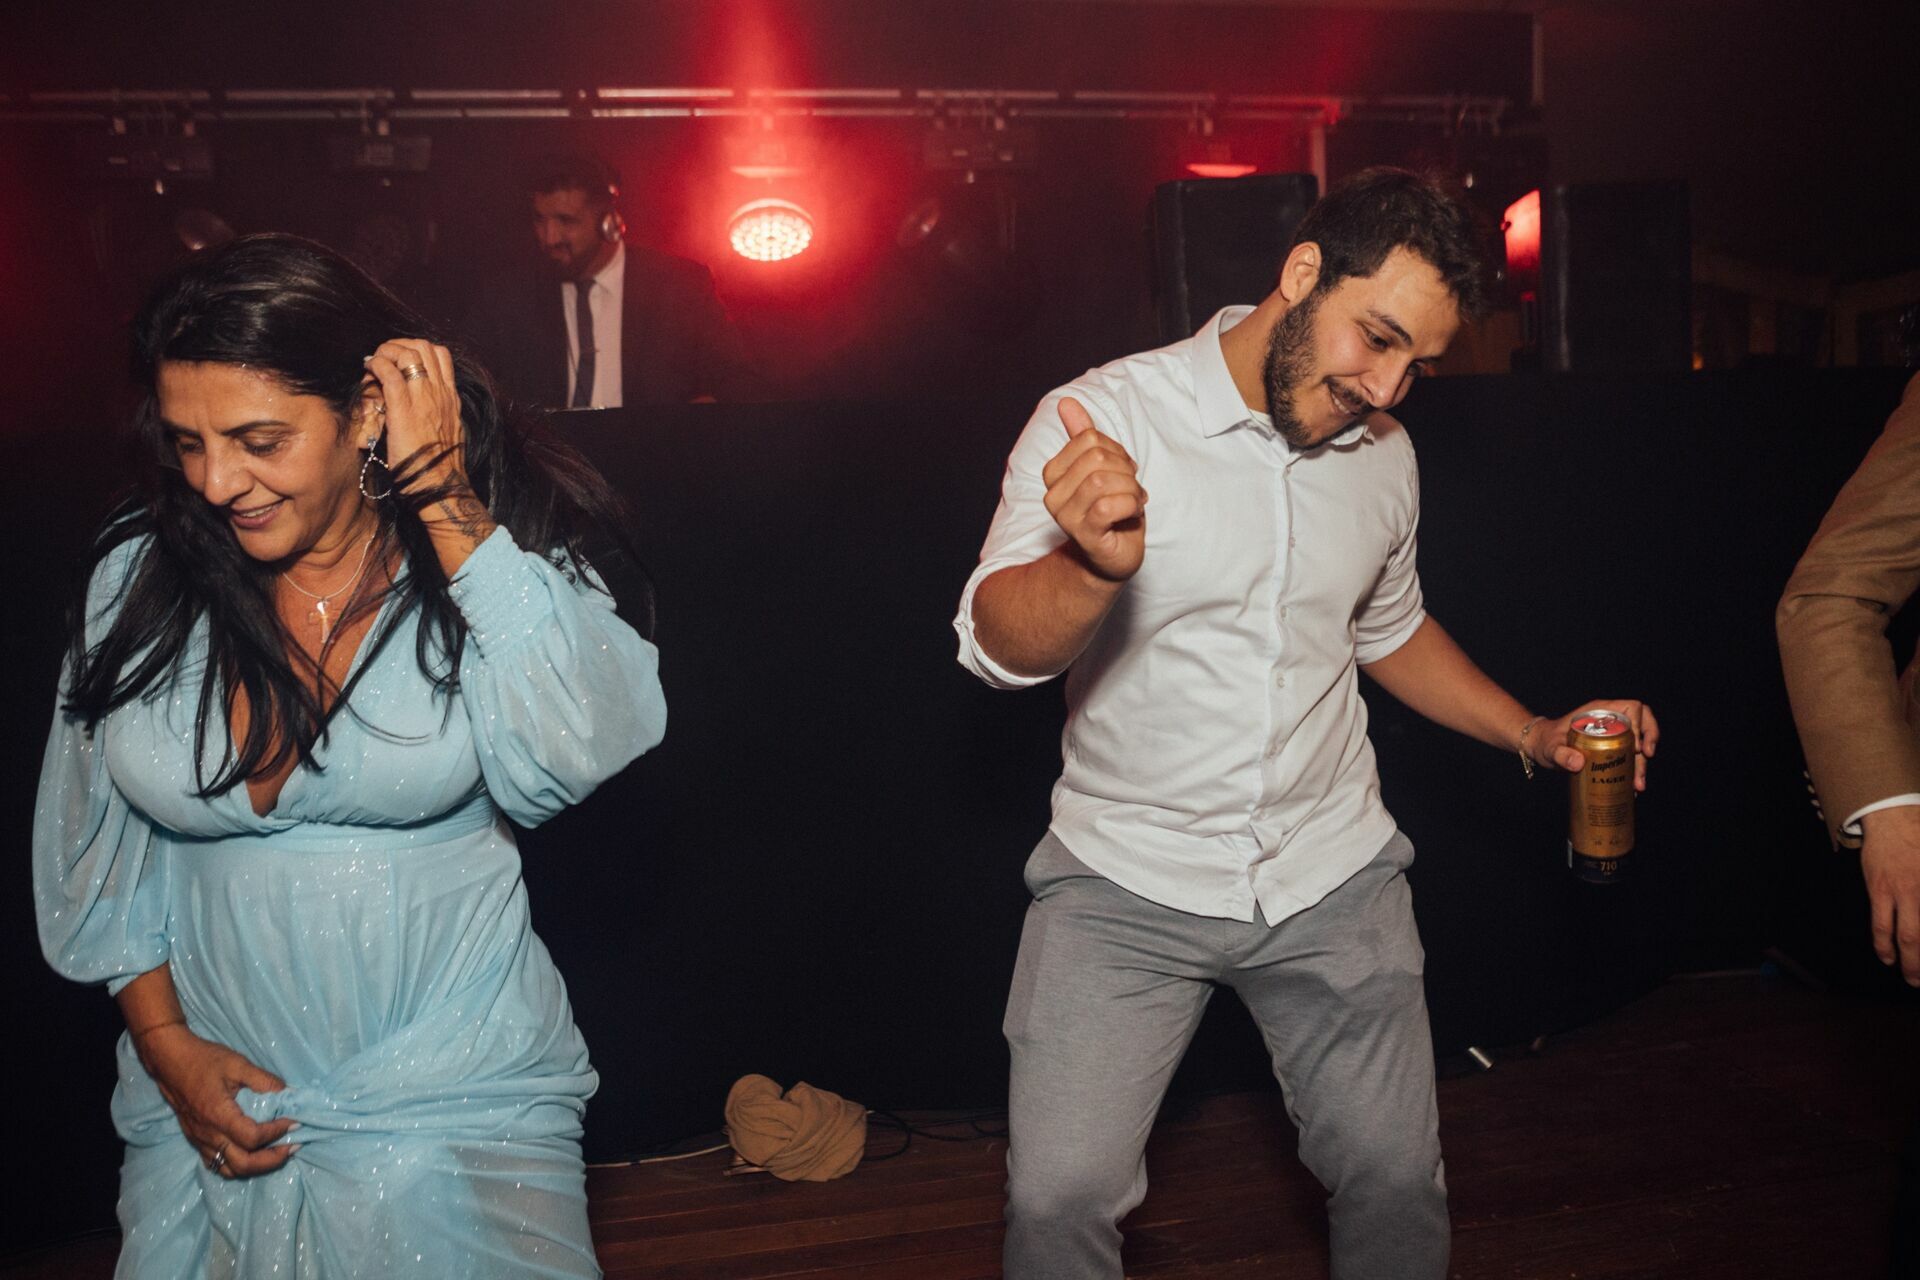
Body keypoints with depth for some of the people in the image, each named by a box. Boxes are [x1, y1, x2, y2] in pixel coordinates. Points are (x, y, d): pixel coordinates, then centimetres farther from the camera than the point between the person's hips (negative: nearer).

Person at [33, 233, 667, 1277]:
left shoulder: (489, 557, -11)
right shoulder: (141, 574, -3)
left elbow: (573, 756, -29)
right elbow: (97, 848, 8)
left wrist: (445, 503, -24)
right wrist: (166, 1045, 0)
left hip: (456, 1105, -2)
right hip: (213, 1105, 3)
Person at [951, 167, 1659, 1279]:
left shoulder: (1383, 454, 4)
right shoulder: (1102, 418, -14)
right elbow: (999, 646, -24)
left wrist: (1533, 734, 8)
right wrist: (1093, 564, -46)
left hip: (1333, 875, 4)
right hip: (1125, 881, -4)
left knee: (1398, 1183, 7)